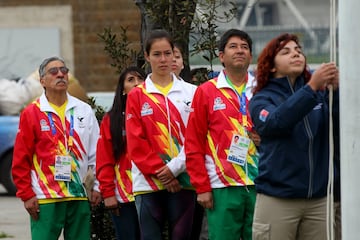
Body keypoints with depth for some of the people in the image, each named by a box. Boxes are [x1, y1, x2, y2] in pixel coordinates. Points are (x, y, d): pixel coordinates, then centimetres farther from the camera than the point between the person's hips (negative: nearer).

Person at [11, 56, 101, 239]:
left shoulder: (84, 111, 11)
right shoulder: (31, 113, 1)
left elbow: (96, 152, 12)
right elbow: (20, 160, 0)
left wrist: (98, 186, 6)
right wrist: (27, 195, -5)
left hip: (79, 196, 4)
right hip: (45, 199, -4)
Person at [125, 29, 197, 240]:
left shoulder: (191, 93, 8)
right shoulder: (137, 96, 6)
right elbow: (136, 143, 0)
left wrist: (174, 167, -10)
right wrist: (159, 172, -9)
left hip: (183, 181, 1)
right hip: (149, 183, -1)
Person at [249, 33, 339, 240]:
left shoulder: (321, 94, 10)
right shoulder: (262, 99, 3)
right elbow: (276, 122, -19)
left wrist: (336, 89, -24)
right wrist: (311, 88, -27)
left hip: (319, 199, 3)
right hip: (277, 200, -2)